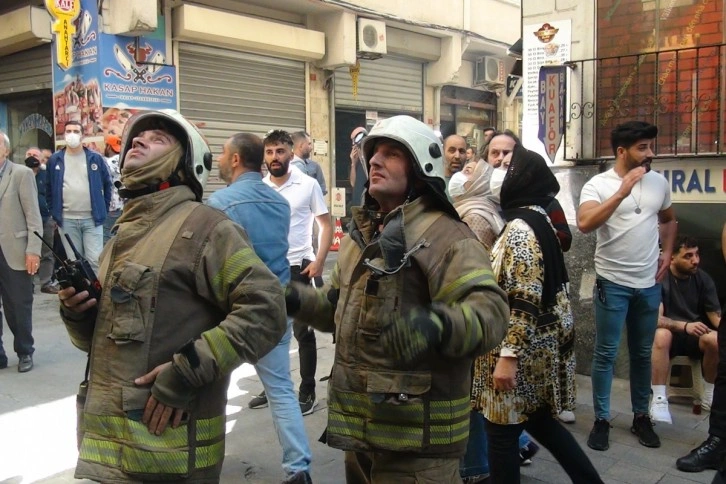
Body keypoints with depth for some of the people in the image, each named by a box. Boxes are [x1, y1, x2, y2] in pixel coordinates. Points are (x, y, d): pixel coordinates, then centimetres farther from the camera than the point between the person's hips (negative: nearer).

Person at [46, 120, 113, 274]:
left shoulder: (95, 158, 1)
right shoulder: (55, 160, 4)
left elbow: (107, 184, 11)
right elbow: (49, 188, 13)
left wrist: (104, 208, 6)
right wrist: (54, 213, 8)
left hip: (92, 218, -1)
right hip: (67, 219, 1)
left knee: (95, 260, -3)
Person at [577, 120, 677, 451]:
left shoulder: (659, 182, 6)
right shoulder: (598, 184, -10)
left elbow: (669, 219, 23)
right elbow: (585, 224, -27)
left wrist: (667, 253, 10)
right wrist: (622, 192, -29)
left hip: (649, 284, 5)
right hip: (613, 283, -4)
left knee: (643, 354, 14)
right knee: (605, 354, 2)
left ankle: (641, 417, 28)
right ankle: (601, 420, 13)